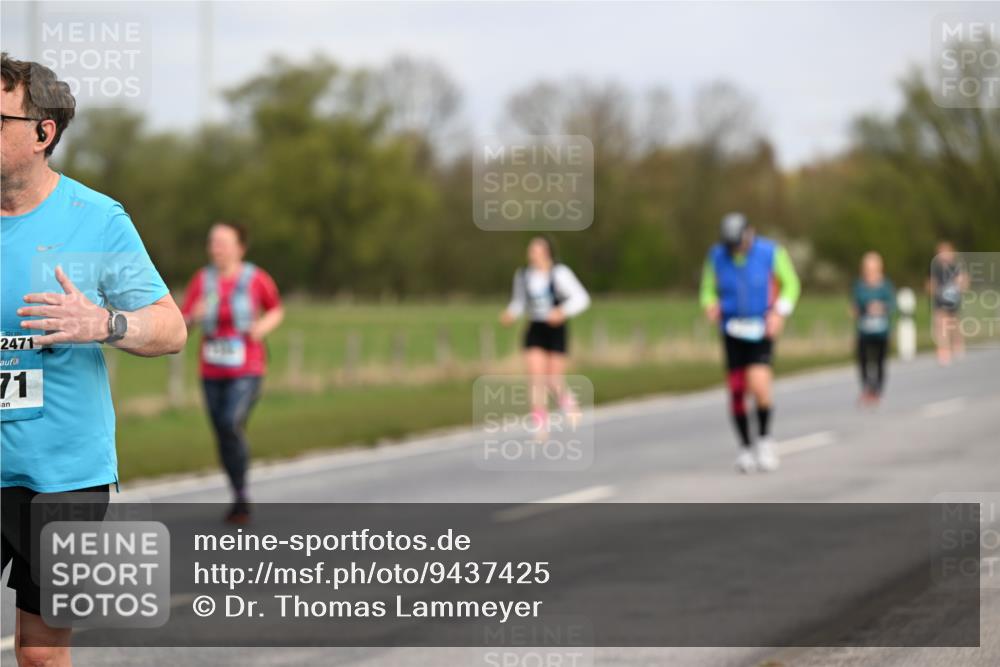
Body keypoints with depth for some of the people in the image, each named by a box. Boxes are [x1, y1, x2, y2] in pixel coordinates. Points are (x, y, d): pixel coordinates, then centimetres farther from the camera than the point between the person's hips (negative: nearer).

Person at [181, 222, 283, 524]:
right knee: (224, 437, 10)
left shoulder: (256, 278, -8)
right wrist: (194, 316, -24)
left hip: (247, 371, -4)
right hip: (212, 372, 4)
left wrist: (263, 326, -13)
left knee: (232, 425, -23)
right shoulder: (202, 280, -2)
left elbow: (277, 311, 9)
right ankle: (239, 500, 30)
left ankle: (241, 495, -8)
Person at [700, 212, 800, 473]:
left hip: (762, 332, -2)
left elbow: (791, 284, 2)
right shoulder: (717, 256, -5)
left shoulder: (771, 253, -11)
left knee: (759, 385, -20)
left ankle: (764, 439, 2)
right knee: (736, 391, -1)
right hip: (732, 332, 2)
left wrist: (779, 313, -14)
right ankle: (746, 448, 16)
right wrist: (711, 307, -15)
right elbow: (708, 291, 8)